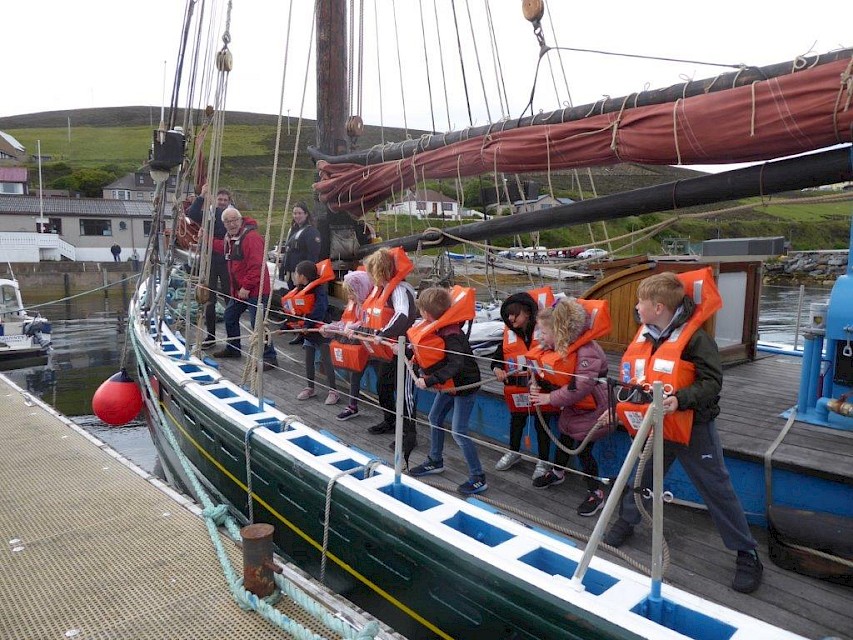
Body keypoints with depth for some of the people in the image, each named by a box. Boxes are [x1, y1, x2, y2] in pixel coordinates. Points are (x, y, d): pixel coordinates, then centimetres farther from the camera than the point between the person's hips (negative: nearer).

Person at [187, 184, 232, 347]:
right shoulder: (208, 214, 6)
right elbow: (191, 213, -12)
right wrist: (202, 196, -21)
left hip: (227, 262, -2)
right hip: (209, 262, 2)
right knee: (209, 299, 7)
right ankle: (210, 335, 16)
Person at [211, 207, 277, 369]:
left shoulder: (251, 237, -20)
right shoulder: (229, 237, 11)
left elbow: (256, 265, -26)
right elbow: (224, 249, 35)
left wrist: (247, 287, -23)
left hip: (255, 290, -10)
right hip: (238, 289, 10)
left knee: (257, 322, -12)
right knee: (230, 316, 22)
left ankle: (269, 357, -5)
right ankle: (233, 348, 40)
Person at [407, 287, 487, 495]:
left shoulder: (452, 336, -29)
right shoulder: (436, 328, -3)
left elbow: (455, 365, -38)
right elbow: (431, 352, 13)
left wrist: (429, 380, -40)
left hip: (464, 385, -10)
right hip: (449, 384, 10)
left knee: (458, 431, -9)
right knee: (435, 418, 19)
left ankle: (478, 478, 2)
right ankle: (435, 461, 39)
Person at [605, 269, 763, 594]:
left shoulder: (695, 338, -20)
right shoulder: (645, 336, 1)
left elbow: (712, 383, -23)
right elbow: (634, 375, 15)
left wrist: (680, 400, -37)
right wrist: (623, 403, 8)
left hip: (693, 429, -6)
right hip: (654, 427, 6)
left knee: (717, 490, 4)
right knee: (642, 478, 21)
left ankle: (747, 554, 20)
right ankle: (626, 521, 43)